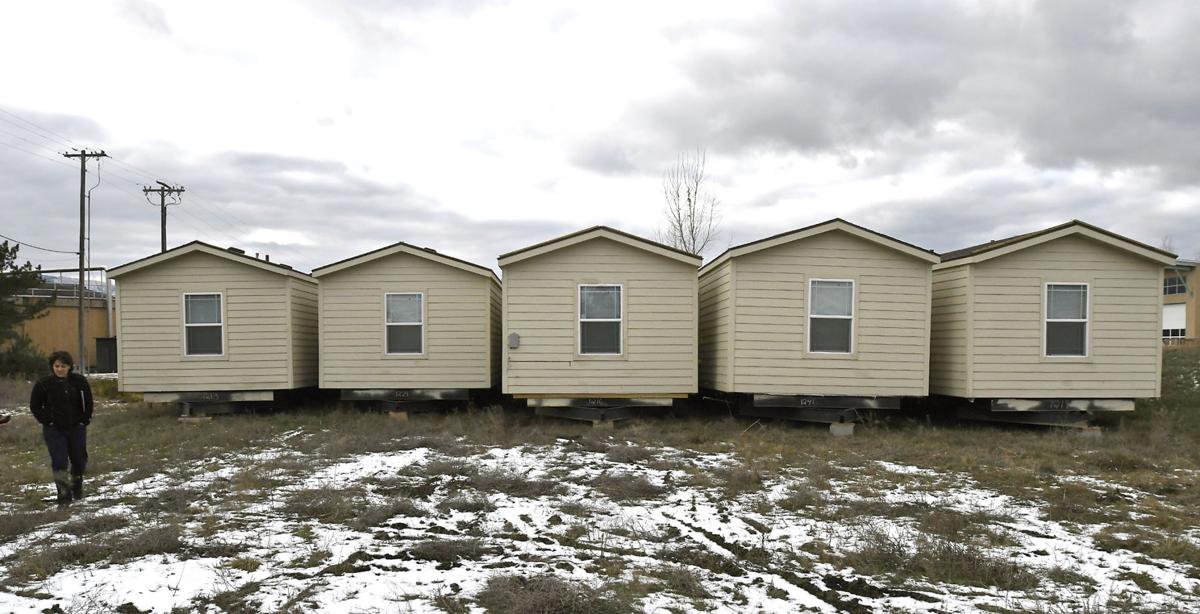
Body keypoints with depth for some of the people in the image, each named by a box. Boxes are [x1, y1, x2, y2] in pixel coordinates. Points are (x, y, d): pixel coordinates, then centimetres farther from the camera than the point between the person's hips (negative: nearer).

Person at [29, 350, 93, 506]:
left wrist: (85, 420, 1)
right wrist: (47, 421, -6)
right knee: (59, 461, -10)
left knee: (79, 459, 12)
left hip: (76, 428, 2)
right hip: (54, 430, -2)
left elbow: (88, 401, 4)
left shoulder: (79, 381, -7)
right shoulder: (43, 384, -10)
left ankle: (77, 487, 36)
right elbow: (35, 406, 1)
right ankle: (64, 493, -1)